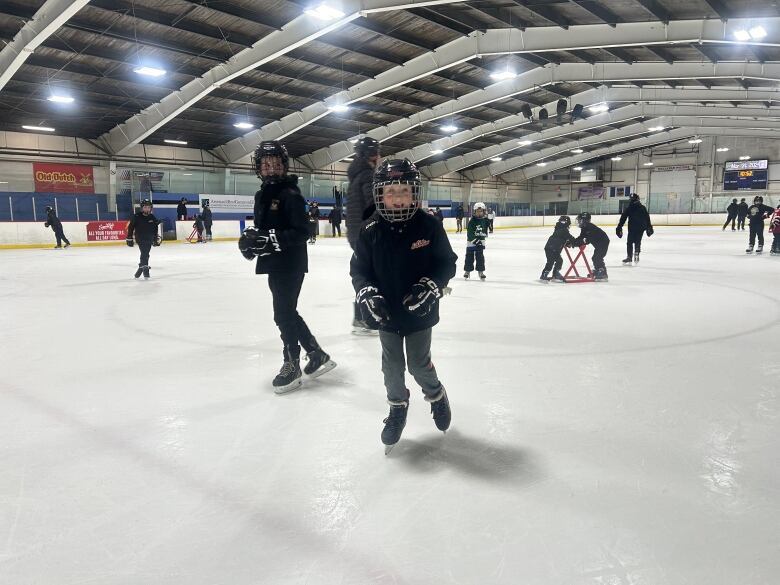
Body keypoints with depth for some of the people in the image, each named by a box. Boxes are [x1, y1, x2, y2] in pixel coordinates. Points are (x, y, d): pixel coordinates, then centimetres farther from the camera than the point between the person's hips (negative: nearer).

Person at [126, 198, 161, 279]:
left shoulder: (152, 218, 3)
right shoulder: (136, 217, -9)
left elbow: (156, 229, 14)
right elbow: (130, 227, -5)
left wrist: (156, 239, 14)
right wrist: (129, 238, -5)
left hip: (149, 239, 4)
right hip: (140, 238, -4)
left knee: (145, 254, 10)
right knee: (144, 253, -14)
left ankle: (141, 267, 28)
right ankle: (145, 269, -8)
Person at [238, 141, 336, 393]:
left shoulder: (291, 194, -14)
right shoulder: (262, 195, 12)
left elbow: (302, 232, -21)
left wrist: (272, 239, -29)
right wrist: (251, 238, -2)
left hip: (292, 264, -9)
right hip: (275, 264, 9)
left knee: (284, 314, -3)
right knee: (287, 312, 15)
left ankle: (292, 365, 13)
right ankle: (317, 355, 26)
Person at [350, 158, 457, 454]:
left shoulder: (429, 226, -13)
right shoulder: (370, 231, -10)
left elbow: (447, 263, -7)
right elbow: (359, 269, -2)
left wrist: (431, 286, -22)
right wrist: (367, 295, -18)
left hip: (420, 312, -2)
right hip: (386, 313, 2)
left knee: (419, 364, 10)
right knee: (392, 365, 14)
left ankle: (437, 396, 40)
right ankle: (397, 409, 37)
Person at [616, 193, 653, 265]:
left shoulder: (628, 208, -1)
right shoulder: (643, 208, 7)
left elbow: (623, 218, -3)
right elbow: (647, 218, 10)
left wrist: (619, 228, -1)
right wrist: (649, 228, 17)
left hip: (632, 227, -3)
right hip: (641, 228, 3)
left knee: (629, 242, 4)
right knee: (638, 242, 16)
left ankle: (629, 257, 0)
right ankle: (636, 255, 6)